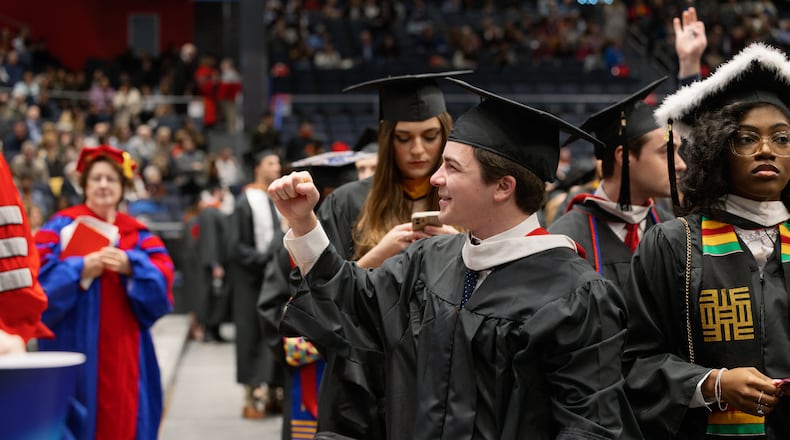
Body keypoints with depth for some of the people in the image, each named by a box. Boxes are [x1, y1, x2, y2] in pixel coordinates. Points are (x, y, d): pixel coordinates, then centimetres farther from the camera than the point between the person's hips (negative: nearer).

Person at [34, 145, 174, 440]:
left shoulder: (138, 235, 12)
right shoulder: (62, 227, 2)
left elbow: (161, 282, 1)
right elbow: (39, 277, -8)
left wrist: (130, 267, -15)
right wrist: (80, 270, -19)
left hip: (122, 349, 3)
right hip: (74, 346, -3)